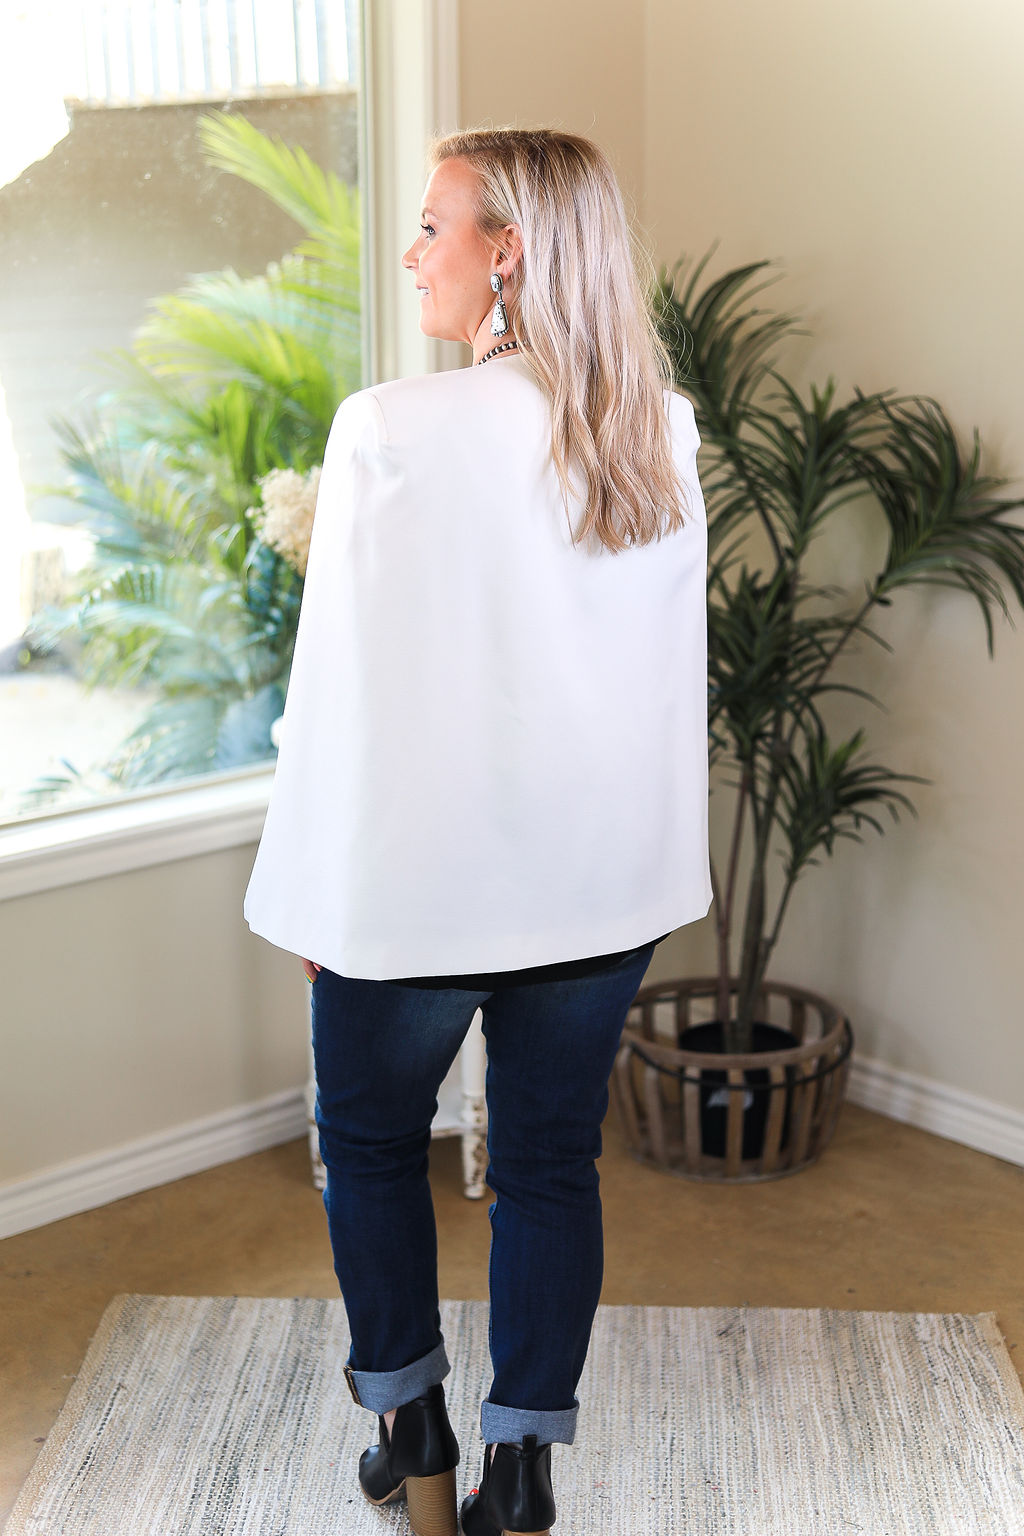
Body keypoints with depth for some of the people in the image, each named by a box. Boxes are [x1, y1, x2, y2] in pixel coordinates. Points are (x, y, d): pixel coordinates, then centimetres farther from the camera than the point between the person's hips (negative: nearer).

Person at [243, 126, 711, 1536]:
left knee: (371, 1144, 19)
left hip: (419, 876, -4)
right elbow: (675, 664, 6)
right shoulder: (666, 436, -2)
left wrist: (309, 891, -3)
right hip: (606, 878, 4)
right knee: (552, 1164, 14)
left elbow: (342, 686, -14)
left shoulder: (391, 432, -17)